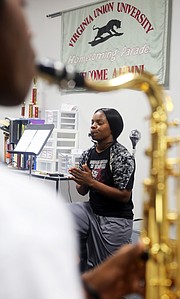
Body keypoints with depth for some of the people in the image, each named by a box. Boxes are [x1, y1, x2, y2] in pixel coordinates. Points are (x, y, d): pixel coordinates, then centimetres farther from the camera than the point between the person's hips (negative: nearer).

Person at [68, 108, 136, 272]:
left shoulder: (122, 156, -16)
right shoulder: (88, 154, 3)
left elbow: (125, 196, -18)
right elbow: (83, 191, 9)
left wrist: (91, 182, -24)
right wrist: (80, 181, -16)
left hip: (115, 220, -6)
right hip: (92, 210, 6)